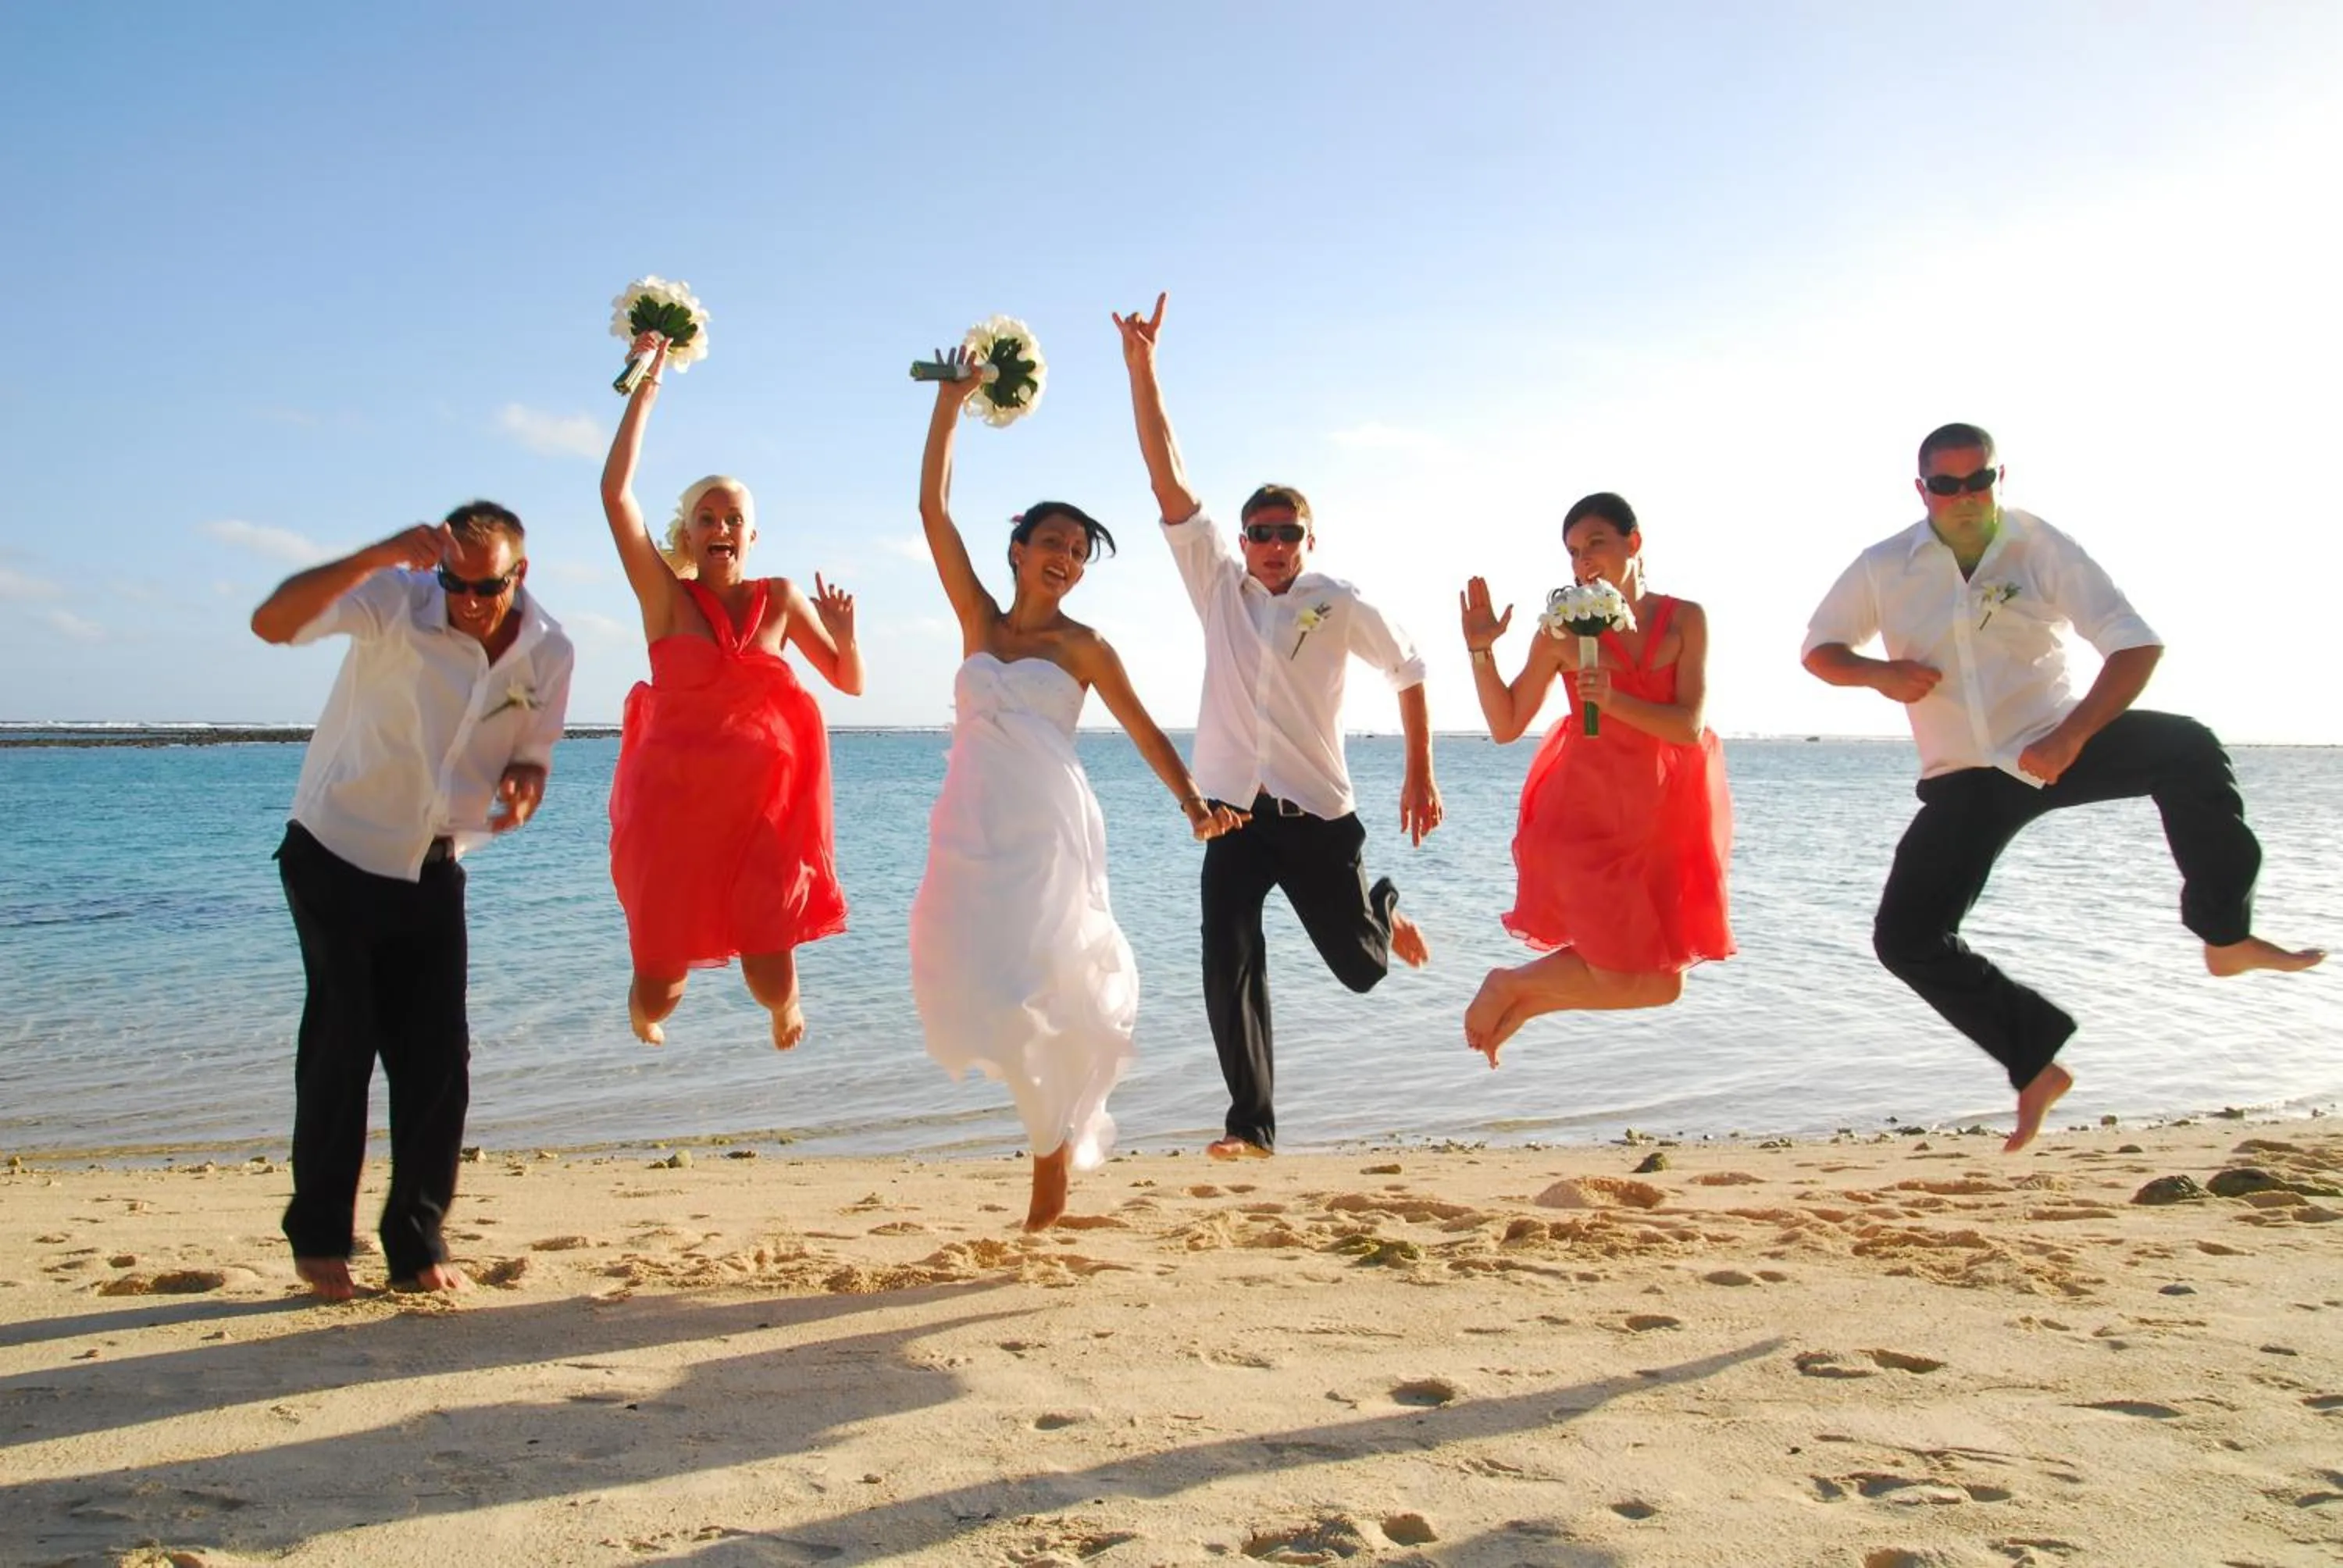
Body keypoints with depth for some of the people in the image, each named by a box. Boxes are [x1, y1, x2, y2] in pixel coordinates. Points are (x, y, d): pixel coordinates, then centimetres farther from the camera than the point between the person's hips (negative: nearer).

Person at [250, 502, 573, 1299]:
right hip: (338, 852, -4)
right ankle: (319, 1237, 10)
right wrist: (379, 555, -45)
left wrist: (521, 786, -19)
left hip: (434, 868, 4)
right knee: (343, 1037, -7)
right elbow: (272, 622, -33)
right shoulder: (396, 601, -19)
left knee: (438, 1056, 1)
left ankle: (418, 1245, 12)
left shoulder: (547, 652, -6)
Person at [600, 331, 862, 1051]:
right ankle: (647, 998, 43)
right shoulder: (666, 596, -1)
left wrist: (845, 635, -11)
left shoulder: (780, 599, 5)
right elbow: (615, 490, -11)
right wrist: (647, 386, -9)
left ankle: (786, 1000, 35)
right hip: (673, 803, -1)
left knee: (771, 983, -5)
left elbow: (851, 682, 10)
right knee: (660, 989, 2)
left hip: (765, 806, 1)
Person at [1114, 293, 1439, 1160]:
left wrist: (1420, 774, 5)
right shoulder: (1218, 583, 1)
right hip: (1234, 812, 1)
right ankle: (1251, 1125, 7)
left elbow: (1408, 671, 8)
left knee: (1361, 967, 11)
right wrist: (1141, 364, -11)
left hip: (1318, 813, -1)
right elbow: (1167, 478, -5)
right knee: (1229, 973, -7)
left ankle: (1384, 909, 47)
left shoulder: (1340, 604, -3)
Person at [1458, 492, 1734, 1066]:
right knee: (1645, 984, -6)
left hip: (1666, 819, 4)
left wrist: (1615, 702, -23)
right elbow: (1506, 726, -2)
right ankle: (1506, 985, 16)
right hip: (1587, 816, -4)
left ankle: (1517, 1003, 28)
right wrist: (1481, 652, -14)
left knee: (1662, 981, 8)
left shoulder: (1684, 620, 1)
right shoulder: (1563, 629, -3)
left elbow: (1690, 727, -9)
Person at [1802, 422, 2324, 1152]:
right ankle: (2037, 1064, 7)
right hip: (1964, 779, 1)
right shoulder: (1884, 568, -4)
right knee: (1905, 937, -10)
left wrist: (2070, 738, -28)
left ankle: (2226, 936, -12)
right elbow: (1818, 650, 7)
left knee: (2186, 749, -30)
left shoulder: (2043, 548, -9)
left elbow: (2137, 645, -15)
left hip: (2052, 743, -1)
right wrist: (1879, 673, -16)